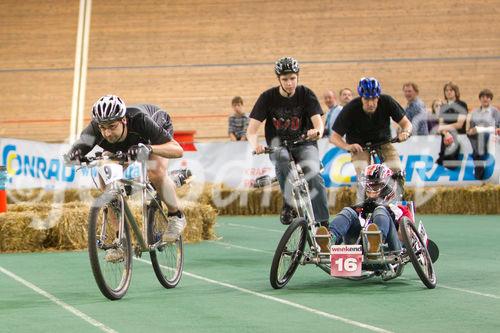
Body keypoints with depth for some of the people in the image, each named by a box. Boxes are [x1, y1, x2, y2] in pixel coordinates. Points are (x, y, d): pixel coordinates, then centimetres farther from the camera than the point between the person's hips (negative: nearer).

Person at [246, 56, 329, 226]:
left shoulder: (306, 94, -6)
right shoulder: (268, 97, -8)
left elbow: (318, 121, -17)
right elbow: (251, 129, -14)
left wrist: (317, 131, -43)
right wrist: (255, 145, -37)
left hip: (304, 144, 0)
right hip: (278, 146, 0)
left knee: (314, 175, -28)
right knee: (281, 159, -37)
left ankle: (323, 223, -26)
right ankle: (288, 203, -23)